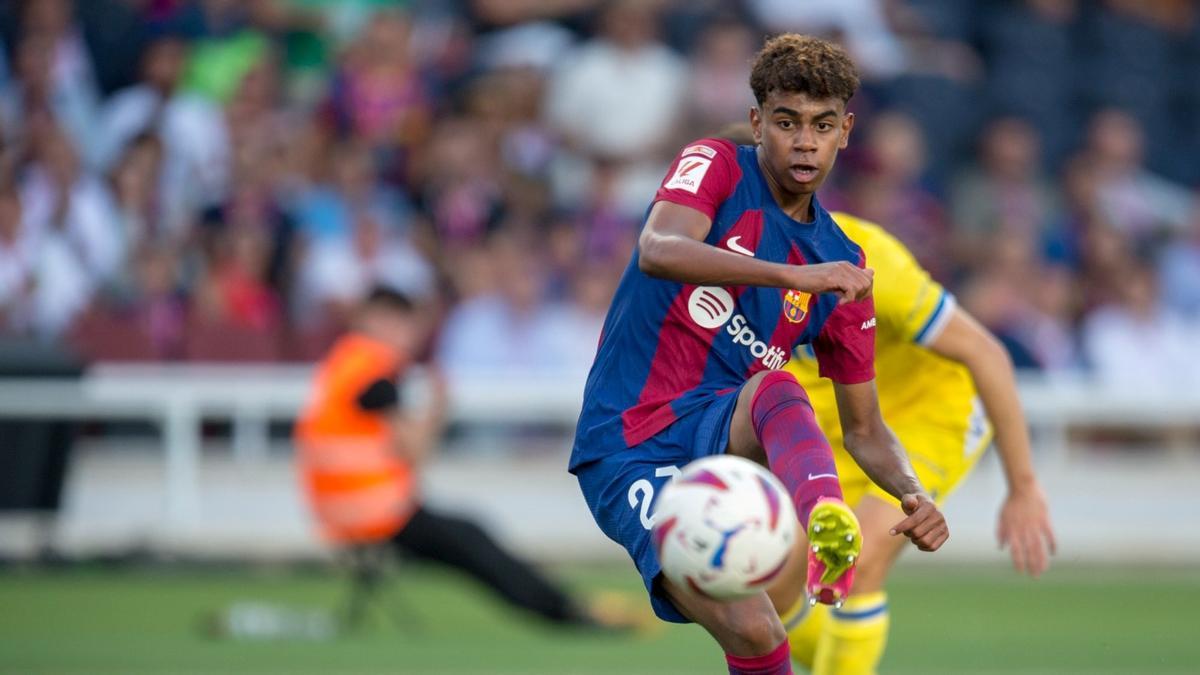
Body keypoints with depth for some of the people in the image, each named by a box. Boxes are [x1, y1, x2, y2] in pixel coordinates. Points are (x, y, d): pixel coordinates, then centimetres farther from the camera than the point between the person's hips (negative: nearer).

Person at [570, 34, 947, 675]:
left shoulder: (843, 267, 12)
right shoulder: (717, 167, -1)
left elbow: (864, 428, 17)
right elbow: (658, 251, -24)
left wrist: (913, 494, -5)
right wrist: (795, 276, -36)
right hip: (628, 451, -3)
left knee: (776, 388, -35)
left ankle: (830, 535, -62)